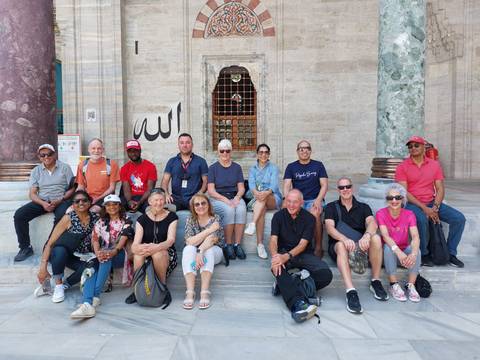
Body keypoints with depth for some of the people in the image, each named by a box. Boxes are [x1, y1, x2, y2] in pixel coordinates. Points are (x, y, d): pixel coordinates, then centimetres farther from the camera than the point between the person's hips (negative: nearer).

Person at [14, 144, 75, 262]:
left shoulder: (64, 167, 3)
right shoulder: (36, 171, 10)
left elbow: (72, 188, -1)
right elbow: (32, 193, 4)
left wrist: (60, 200, -17)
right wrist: (43, 203, -16)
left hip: (61, 201, -4)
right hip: (42, 201, 4)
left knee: (61, 217, -36)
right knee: (19, 215, -17)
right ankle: (25, 248, -2)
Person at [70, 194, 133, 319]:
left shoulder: (126, 222, 3)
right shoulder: (101, 222, 14)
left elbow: (123, 241, -12)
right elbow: (95, 240, 0)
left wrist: (111, 253, -31)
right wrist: (98, 254, -21)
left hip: (119, 255, -3)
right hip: (103, 254, 3)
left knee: (106, 258, -35)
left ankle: (96, 296, -35)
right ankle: (87, 304, -45)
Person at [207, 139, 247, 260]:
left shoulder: (237, 167, 13)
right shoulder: (213, 168, 5)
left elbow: (241, 188, 9)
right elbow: (211, 191, -3)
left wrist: (237, 198, -13)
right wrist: (225, 200, -17)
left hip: (235, 197, 2)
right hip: (218, 199, -2)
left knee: (241, 209, -31)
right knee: (229, 210, -34)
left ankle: (237, 244, -24)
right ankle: (228, 245, -21)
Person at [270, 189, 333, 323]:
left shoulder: (309, 218, -1)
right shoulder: (278, 216, 3)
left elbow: (303, 244, -10)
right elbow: (273, 240, -9)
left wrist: (287, 256, -29)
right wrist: (275, 255, -32)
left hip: (304, 254, 1)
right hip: (283, 253, -1)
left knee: (326, 275, -26)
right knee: (277, 267, -37)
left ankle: (285, 287, -26)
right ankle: (298, 303, -50)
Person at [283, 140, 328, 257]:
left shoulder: (318, 165, 11)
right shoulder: (291, 167, 12)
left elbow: (324, 185, 3)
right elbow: (286, 186, 1)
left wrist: (318, 200, -15)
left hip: (314, 200, -1)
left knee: (315, 214, -35)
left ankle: (318, 248, -22)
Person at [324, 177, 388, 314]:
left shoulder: (363, 207, 15)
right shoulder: (331, 207, 10)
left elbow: (372, 223, -7)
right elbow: (329, 227, -8)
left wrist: (367, 235, -31)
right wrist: (345, 239, -30)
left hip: (361, 246, 2)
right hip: (338, 246, -1)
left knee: (376, 238, -28)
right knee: (341, 245, -36)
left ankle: (376, 282, -15)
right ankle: (351, 292, -44)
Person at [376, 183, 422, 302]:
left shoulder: (409, 214, -6)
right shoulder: (381, 213, -12)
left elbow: (415, 237, -21)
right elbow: (385, 236, -26)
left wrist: (413, 253, -42)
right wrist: (398, 252, -44)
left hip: (405, 251, 2)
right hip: (389, 253, -1)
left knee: (416, 249, -29)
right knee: (388, 247, -34)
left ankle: (411, 286, -20)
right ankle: (394, 285, -24)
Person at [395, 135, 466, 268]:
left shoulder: (435, 164, 8)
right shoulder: (402, 167, -4)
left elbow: (440, 189, 4)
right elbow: (404, 192, -11)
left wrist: (435, 207, -13)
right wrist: (424, 208, -18)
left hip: (432, 203, 5)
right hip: (413, 204, -4)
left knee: (459, 218, -12)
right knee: (422, 220, -34)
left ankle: (451, 253, 5)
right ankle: (424, 254, -11)